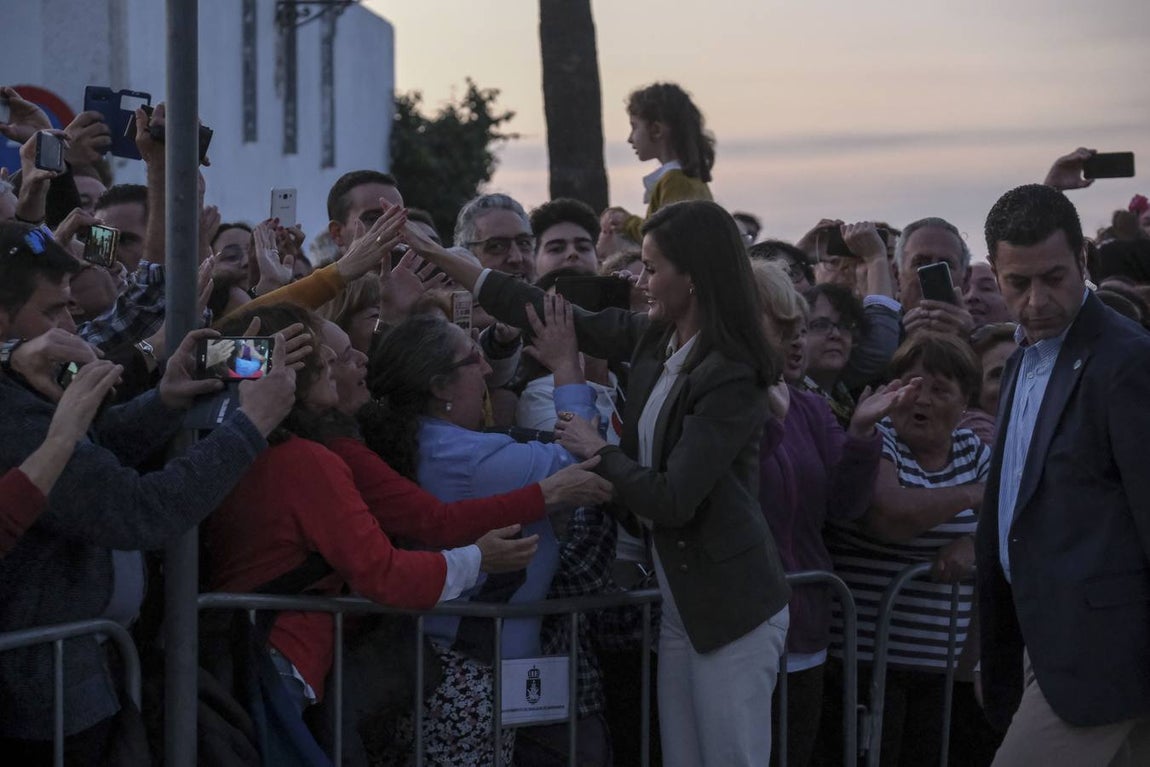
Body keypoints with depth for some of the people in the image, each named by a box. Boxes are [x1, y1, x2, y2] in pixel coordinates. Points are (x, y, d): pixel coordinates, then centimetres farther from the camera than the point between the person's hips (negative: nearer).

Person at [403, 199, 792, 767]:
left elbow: (671, 498, -21)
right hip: (675, 597, 8)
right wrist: (446, 263, 14)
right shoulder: (653, 339, 4)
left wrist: (598, 452, -6)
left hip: (730, 608, -8)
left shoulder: (732, 377, -19)